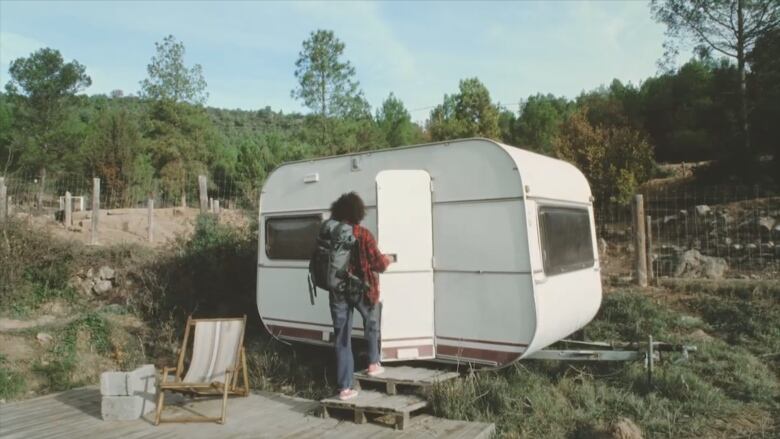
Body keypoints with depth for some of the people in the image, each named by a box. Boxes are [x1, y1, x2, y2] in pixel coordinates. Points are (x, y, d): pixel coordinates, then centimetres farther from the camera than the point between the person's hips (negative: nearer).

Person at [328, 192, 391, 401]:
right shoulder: (363, 235, -12)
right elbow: (378, 264, -11)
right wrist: (387, 260, 11)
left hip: (338, 291, 3)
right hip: (362, 289, -3)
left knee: (342, 338, 8)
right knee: (372, 323, 28)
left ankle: (344, 387, 9)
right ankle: (373, 364, 34)